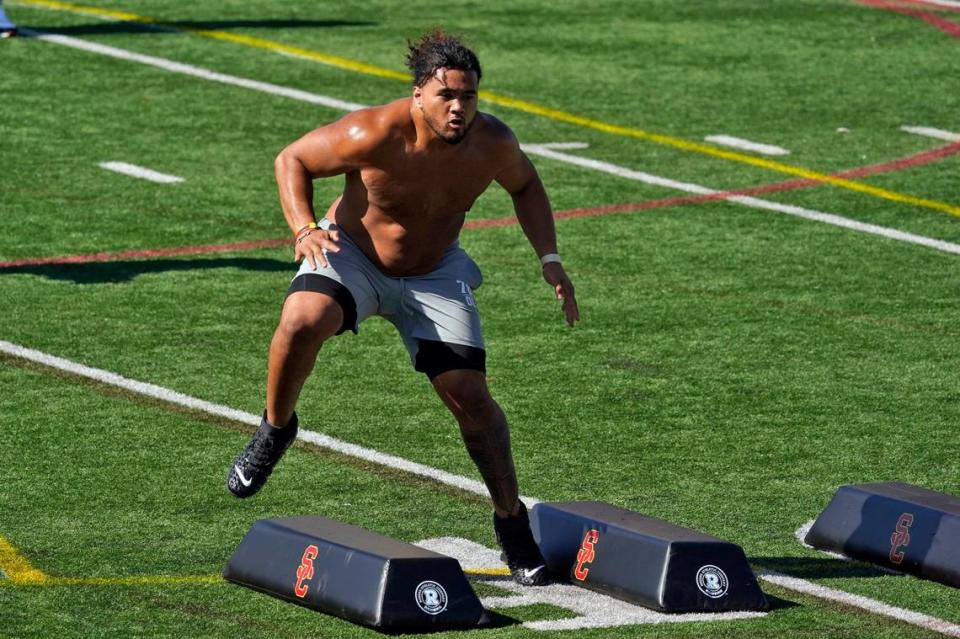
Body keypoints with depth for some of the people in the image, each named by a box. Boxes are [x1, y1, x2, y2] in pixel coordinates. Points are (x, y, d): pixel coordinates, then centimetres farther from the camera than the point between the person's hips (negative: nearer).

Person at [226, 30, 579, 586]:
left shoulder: (493, 143, -19)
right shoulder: (375, 134, -29)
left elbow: (525, 185, 6)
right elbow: (292, 160, -13)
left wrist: (550, 259, -5)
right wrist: (305, 228, -29)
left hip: (435, 274, 3)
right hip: (353, 255, -2)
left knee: (471, 397, -6)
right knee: (302, 322, -34)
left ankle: (511, 520, 15)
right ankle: (275, 430, -5)